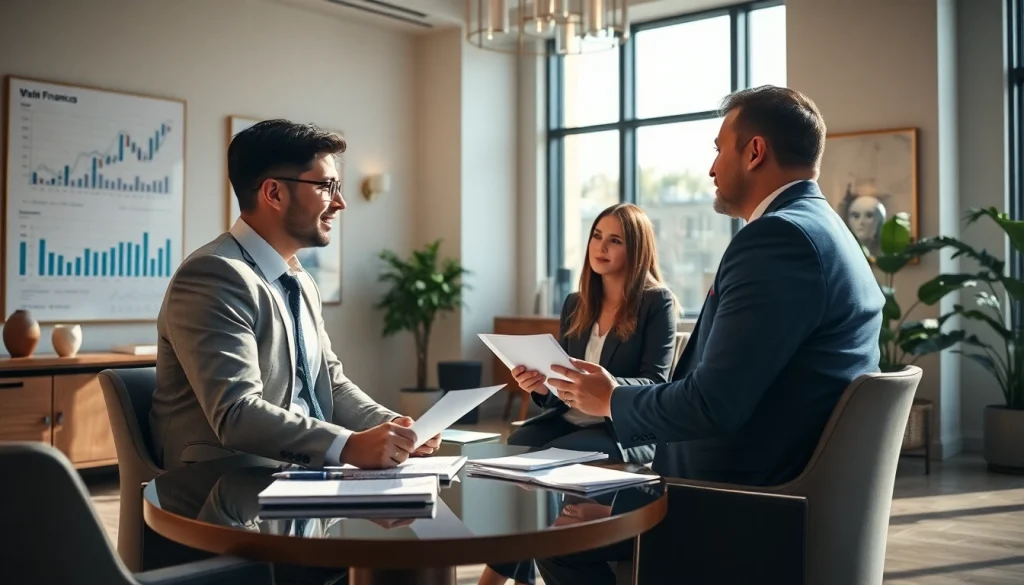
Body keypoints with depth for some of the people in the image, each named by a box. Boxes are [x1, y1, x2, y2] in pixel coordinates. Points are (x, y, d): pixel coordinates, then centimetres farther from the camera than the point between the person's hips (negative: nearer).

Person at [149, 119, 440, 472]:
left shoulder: (300, 282, 14)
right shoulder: (214, 277, -16)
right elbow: (236, 414, -25)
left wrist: (392, 425, -3)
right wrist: (348, 445, -35)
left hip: (301, 474, 8)